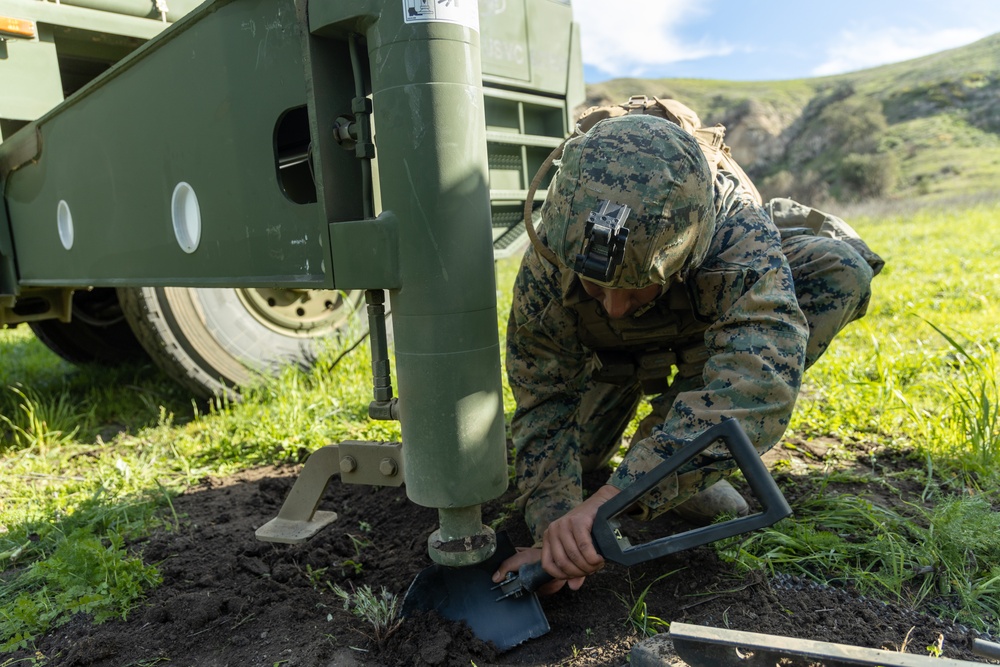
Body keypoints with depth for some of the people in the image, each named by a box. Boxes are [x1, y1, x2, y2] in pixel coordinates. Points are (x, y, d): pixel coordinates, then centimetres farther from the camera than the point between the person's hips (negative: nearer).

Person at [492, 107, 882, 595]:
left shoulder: (738, 234, -42)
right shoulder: (546, 265, -34)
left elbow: (758, 384, -55)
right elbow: (544, 402, -28)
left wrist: (616, 496, -63)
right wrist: (553, 529, -41)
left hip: (712, 325, -1)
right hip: (614, 350, 1)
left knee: (840, 271, -29)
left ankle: (667, 434, -20)